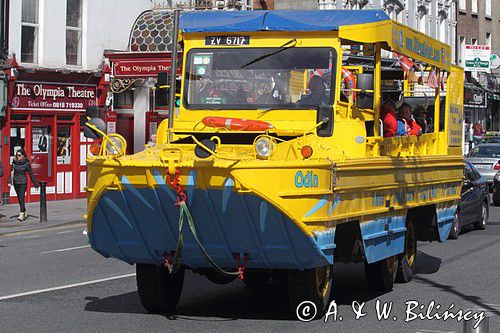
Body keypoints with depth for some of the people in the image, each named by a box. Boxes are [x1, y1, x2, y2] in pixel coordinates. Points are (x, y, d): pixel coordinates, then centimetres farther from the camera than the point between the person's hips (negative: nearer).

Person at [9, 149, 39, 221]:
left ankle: (21, 215, -17)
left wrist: (36, 184, -3)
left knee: (21, 198, -14)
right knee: (19, 198, 12)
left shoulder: (26, 163, -8)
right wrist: (10, 182, -3)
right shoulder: (14, 162, 5)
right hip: (16, 182, 6)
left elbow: (31, 174, -5)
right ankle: (25, 213, 25)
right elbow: (12, 172, 8)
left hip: (23, 182, -5)